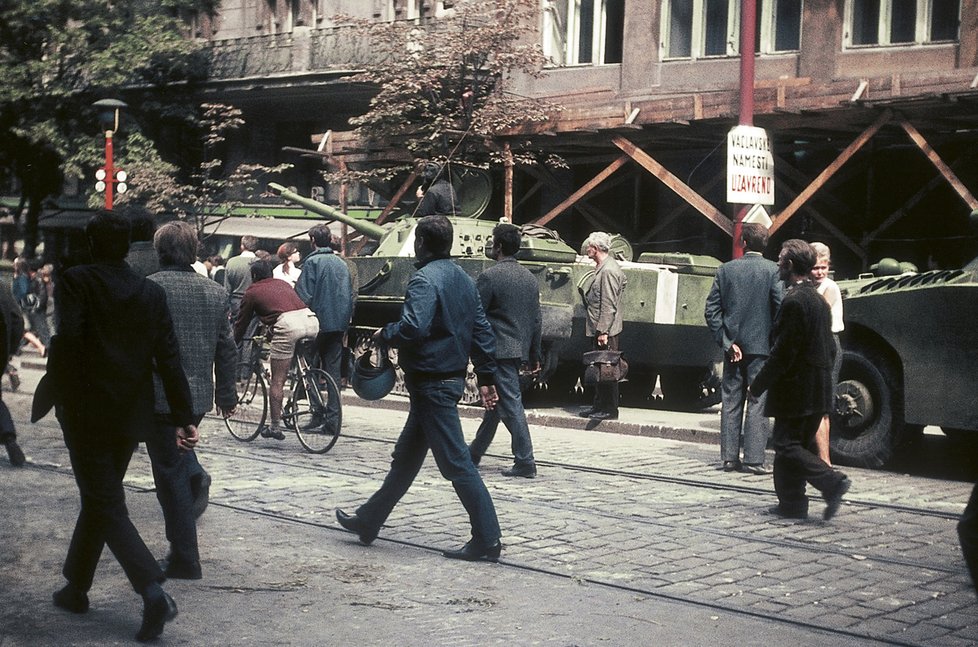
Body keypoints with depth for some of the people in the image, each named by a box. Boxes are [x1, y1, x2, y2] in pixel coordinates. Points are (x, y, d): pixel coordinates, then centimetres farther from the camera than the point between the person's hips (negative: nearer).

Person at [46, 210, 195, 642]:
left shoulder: (76, 283, -9)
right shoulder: (151, 294, 4)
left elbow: (67, 341, -21)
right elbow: (169, 359, 0)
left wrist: (61, 399, -9)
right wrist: (185, 417, 1)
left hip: (86, 414, -5)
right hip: (130, 415, 5)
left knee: (106, 505, -3)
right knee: (99, 498, 20)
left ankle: (153, 591, -19)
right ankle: (77, 586, 32)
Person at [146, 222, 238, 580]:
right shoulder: (216, 292, 5)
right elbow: (226, 349, 9)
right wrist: (226, 394, 19)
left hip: (159, 396, -5)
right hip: (199, 397, 5)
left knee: (171, 475, 2)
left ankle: (185, 560, 6)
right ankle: (195, 475, 6)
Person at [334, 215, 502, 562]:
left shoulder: (425, 279, -16)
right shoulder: (463, 279, 12)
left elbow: (413, 328, -29)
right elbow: (482, 332, 14)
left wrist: (383, 334, -9)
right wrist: (486, 378, 17)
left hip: (431, 383, -10)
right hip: (453, 377, 10)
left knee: (456, 462, -7)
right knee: (405, 458, 18)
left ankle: (487, 540, -4)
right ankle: (368, 521, 31)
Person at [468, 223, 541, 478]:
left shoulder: (489, 277, -13)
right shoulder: (530, 279, 11)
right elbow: (536, 320, 14)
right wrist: (534, 355, 19)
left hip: (498, 351, -8)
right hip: (519, 350, 8)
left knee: (511, 404, -6)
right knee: (495, 404, 18)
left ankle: (525, 462, -7)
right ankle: (475, 452, 31)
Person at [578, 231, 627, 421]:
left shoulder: (608, 271, -17)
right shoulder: (605, 267, 13)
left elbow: (608, 305, -21)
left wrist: (603, 331, -22)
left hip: (605, 332, -10)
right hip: (598, 329, 10)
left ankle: (610, 410, 3)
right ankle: (599, 406, 23)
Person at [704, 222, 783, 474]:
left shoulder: (726, 269, 2)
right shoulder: (772, 271, -7)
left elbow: (711, 309, -1)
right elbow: (781, 308, -13)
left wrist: (725, 341, -1)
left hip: (732, 347, 3)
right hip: (760, 346, -3)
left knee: (731, 401, 10)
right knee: (758, 403, 1)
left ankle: (729, 457, 12)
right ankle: (754, 459, -1)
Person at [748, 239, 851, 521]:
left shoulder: (794, 301, -17)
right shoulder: (819, 300, 13)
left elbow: (782, 353, -20)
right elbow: (829, 349, 17)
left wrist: (757, 386, -12)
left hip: (795, 389, -9)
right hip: (817, 389, 9)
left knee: (787, 446, -4)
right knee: (800, 445, 13)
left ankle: (831, 481, -14)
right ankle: (792, 504, 16)